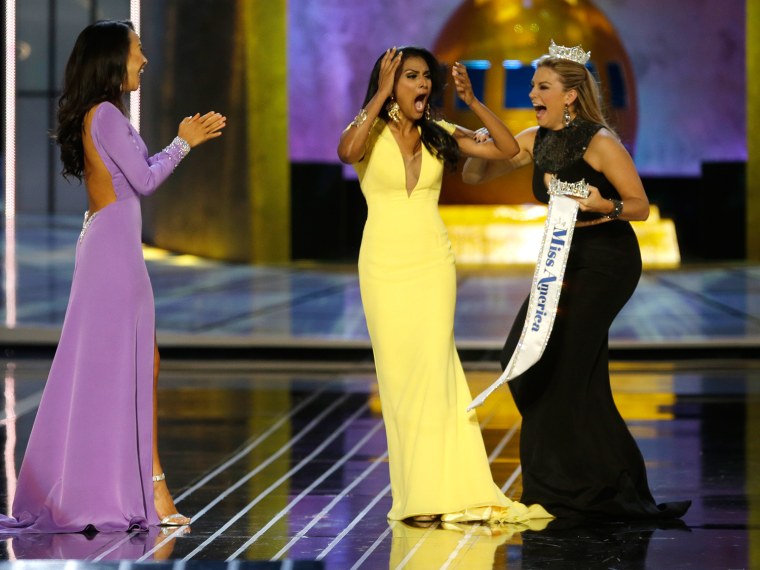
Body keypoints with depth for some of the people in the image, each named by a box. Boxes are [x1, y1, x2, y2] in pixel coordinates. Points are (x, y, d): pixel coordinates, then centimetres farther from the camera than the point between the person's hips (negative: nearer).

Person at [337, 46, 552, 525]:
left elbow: (508, 149, 3)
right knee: (399, 373, 0)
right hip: (384, 264, -1)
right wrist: (381, 95, -20)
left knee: (434, 366, -8)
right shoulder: (370, 132, -2)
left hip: (433, 262, 1)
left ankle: (442, 491, -6)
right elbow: (347, 152, -26)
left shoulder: (439, 135, 7)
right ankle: (416, 493, 5)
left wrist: (473, 101, -5)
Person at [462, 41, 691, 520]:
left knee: (563, 364, -13)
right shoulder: (535, 141, 7)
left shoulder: (600, 142, -14)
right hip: (564, 258, 8)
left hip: (607, 261, -8)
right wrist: (480, 145, -10)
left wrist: (604, 205, -31)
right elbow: (475, 176, 10)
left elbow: (641, 206, -12)